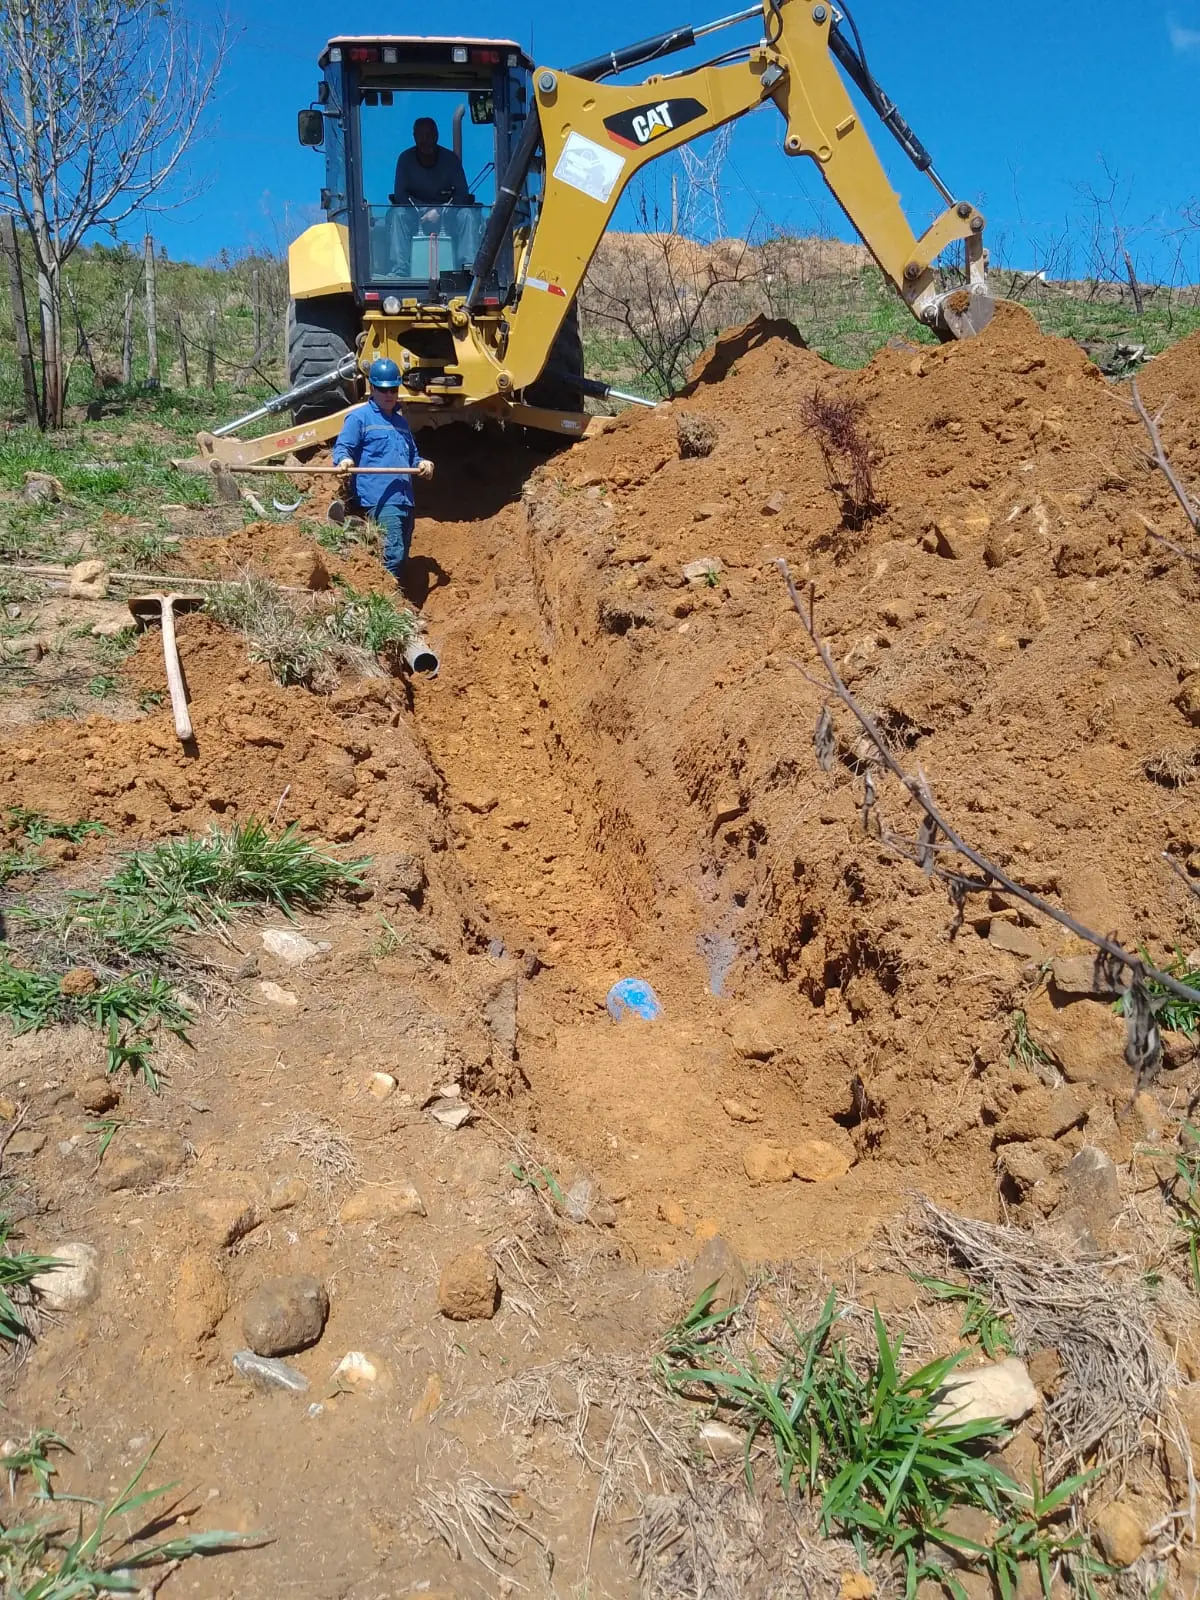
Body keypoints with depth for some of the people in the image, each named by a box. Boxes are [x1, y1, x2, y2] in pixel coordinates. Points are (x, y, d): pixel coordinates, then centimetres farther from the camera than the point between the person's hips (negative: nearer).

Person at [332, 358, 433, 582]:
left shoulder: (401, 421, 26)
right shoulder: (360, 416, 3)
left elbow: (412, 455, 35)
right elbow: (342, 446, -6)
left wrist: (422, 463, 12)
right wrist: (344, 460, -30)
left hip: (405, 500, 8)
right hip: (380, 500, -8)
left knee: (401, 557, 11)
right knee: (393, 555, -21)